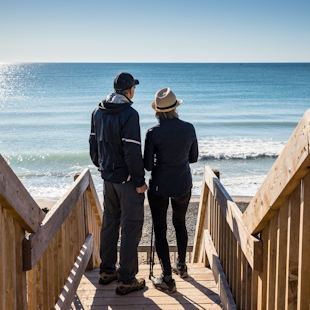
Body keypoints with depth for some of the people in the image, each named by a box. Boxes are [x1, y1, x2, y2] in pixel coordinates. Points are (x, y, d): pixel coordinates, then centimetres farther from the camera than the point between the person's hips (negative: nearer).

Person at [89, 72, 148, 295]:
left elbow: (94, 144, 13)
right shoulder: (129, 114, -19)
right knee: (131, 227, 1)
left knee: (109, 223, 18)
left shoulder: (98, 112, 6)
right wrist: (139, 181, -14)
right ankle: (126, 280, 6)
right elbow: (133, 152, -22)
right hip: (126, 179, -8)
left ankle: (107, 271, 29)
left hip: (107, 177, 8)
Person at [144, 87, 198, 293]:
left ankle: (167, 279, 9)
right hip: (183, 185, 4)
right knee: (180, 223, 25)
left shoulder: (153, 133, -17)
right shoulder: (189, 128, -7)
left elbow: (148, 165, -12)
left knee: (160, 230, 7)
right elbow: (194, 158, 4)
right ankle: (181, 265, 41)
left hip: (160, 187, -4)